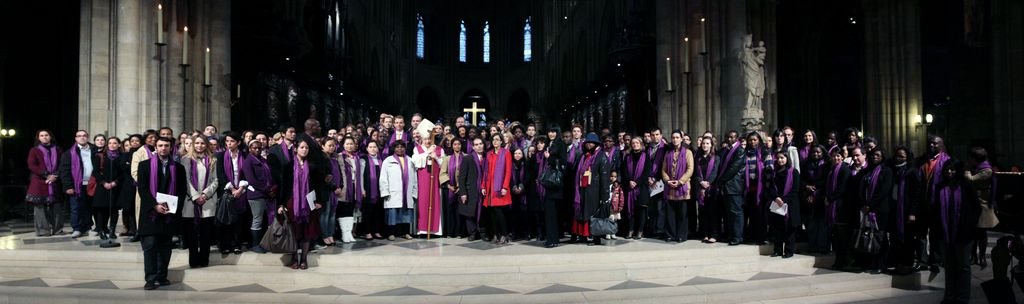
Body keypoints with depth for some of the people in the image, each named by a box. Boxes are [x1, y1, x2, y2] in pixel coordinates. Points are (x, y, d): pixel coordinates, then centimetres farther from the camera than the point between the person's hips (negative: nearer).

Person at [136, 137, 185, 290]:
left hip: (170, 213, 2)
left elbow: (182, 191, 7)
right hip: (150, 212, -2)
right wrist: (155, 205, -15)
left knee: (165, 246, 7)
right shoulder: (144, 165, 3)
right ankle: (151, 278, -6)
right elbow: (142, 189, -4)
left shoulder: (178, 168, 8)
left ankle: (162, 276, 14)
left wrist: (175, 207, -8)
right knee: (150, 245, -6)